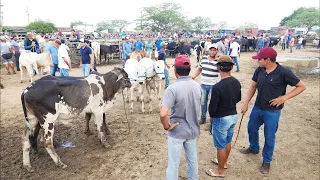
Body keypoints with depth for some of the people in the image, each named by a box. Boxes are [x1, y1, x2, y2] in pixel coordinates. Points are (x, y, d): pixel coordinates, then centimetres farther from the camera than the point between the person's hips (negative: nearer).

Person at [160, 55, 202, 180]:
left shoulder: (173, 88, -24)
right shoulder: (197, 86, -3)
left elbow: (163, 114, -33)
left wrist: (167, 126, -16)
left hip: (177, 131, -6)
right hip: (193, 130, 6)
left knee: (173, 163, 12)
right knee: (192, 159, 24)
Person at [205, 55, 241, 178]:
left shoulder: (217, 87, -28)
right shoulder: (237, 82, -5)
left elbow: (212, 108, -21)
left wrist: (212, 115, -1)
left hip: (221, 119, -7)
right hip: (234, 116, 7)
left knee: (221, 146, 10)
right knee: (227, 142, 25)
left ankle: (220, 171, 29)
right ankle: (224, 162, 46)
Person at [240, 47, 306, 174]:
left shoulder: (283, 72, -19)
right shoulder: (259, 70, -5)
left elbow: (301, 86, -10)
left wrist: (284, 98, -20)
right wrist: (245, 103, 2)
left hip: (272, 111, -5)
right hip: (257, 108, 5)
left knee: (269, 137, 9)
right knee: (251, 128, 22)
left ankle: (267, 161, 31)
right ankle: (254, 148, 50)